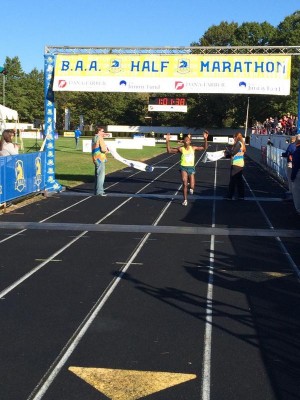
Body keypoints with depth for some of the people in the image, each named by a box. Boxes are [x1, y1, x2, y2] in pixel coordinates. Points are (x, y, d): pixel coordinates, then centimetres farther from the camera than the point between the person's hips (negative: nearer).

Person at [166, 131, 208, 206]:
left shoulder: (193, 148, 0)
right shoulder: (181, 149, -5)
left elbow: (204, 148, 4)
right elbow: (169, 150, -8)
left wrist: (205, 139, -8)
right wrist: (167, 141, -20)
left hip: (191, 168, 1)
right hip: (183, 167, -1)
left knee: (192, 187, -3)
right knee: (184, 184, -9)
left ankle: (191, 188, 36)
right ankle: (185, 200, 6)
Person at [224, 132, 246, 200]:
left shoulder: (238, 143, -14)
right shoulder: (241, 143, 15)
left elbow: (233, 152, -18)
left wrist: (226, 150, -1)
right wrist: (226, 154, 10)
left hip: (236, 165, -9)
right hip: (240, 164, 9)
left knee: (232, 180, -4)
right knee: (239, 180, 12)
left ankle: (229, 196, 1)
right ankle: (241, 196, 15)